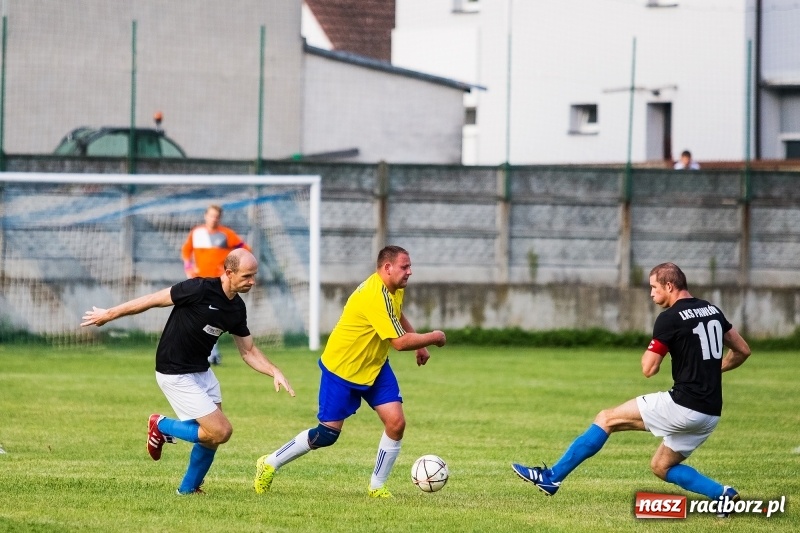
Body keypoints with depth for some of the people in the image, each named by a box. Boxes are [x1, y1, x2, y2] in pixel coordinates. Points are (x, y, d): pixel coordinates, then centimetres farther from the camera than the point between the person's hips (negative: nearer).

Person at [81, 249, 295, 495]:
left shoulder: (237, 309, 1)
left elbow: (248, 351, 10)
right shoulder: (200, 289, -23)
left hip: (202, 371, 8)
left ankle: (188, 488, 28)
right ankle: (161, 426, 8)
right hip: (175, 374, -8)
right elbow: (154, 300, -13)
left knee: (213, 433, 10)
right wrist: (109, 315, -4)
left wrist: (275, 372, -8)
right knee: (220, 432, -12)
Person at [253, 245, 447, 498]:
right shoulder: (376, 295, -31)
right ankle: (270, 464, 18)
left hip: (375, 366, 8)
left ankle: (377, 486, 7)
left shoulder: (394, 288, 0)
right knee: (327, 434, -2)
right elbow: (400, 342, -32)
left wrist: (420, 344, 14)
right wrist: (433, 338, -18)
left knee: (396, 423, -8)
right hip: (342, 367, -8)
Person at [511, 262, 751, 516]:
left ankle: (551, 477, 3)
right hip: (711, 413, 8)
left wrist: (651, 350, 11)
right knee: (661, 467, 22)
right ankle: (723, 494, 6)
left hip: (684, 405, -8)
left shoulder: (670, 318, -11)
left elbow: (648, 369, -9)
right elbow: (743, 350, 19)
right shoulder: (712, 310, 12)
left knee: (607, 419, 2)